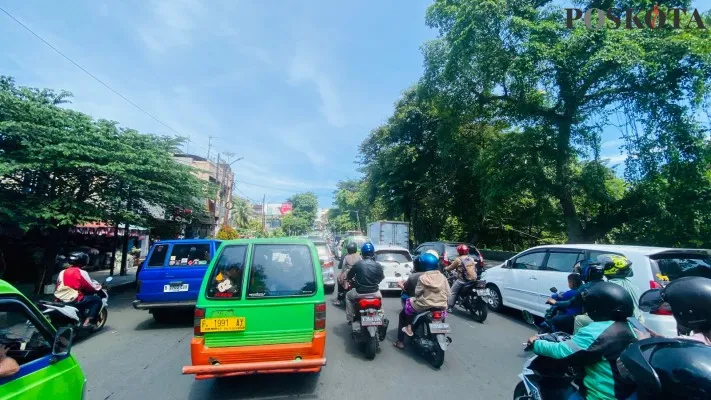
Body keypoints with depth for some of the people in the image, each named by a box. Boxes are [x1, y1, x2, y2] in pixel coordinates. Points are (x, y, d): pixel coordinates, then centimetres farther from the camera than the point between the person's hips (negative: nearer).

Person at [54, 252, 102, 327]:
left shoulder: (62, 272, 11)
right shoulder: (82, 273, -9)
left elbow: (58, 287, 20)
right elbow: (92, 288, -5)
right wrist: (99, 286, 16)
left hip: (60, 300, 8)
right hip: (73, 301, -8)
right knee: (97, 300, 1)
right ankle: (88, 322, -11)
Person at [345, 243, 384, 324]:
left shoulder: (358, 264, -11)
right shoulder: (378, 265, -4)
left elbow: (349, 276, 3)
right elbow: (382, 277, 13)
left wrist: (351, 280, 26)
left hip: (360, 292, -2)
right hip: (374, 292, 2)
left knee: (348, 296, 28)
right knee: (380, 296, 37)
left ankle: (350, 318, 26)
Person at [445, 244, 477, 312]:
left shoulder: (458, 259, -6)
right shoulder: (471, 259, 12)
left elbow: (451, 267, 3)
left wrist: (445, 268, 24)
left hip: (463, 280, -6)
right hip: (473, 279, 6)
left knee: (453, 291, 5)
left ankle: (449, 307, 2)